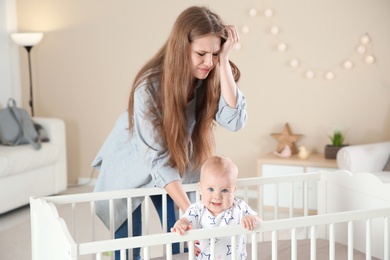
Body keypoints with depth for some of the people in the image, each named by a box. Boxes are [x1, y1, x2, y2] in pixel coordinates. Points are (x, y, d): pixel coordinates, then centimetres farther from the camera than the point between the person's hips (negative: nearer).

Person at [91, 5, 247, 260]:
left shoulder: (213, 78, -18)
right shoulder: (150, 86, -32)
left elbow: (234, 120, -32)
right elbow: (159, 158, -33)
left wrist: (224, 61, -36)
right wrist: (191, 212, -39)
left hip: (179, 167, 4)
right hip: (133, 168, -4)